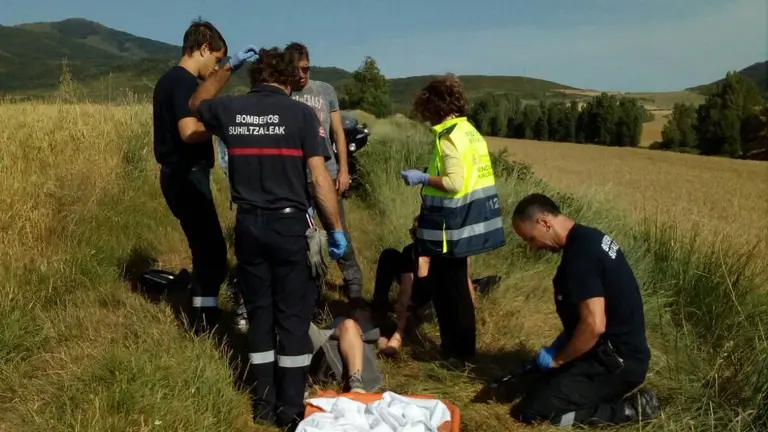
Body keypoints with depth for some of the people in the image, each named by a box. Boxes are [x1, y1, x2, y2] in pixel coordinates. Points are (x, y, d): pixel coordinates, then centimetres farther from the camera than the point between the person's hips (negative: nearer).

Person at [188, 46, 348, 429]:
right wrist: (336, 228, -6)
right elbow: (320, 177, -12)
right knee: (293, 314, 5)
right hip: (289, 224, -4)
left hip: (248, 224, 4)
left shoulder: (229, 110, 3)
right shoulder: (301, 113, -7)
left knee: (259, 312, 14)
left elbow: (196, 104, 27)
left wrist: (228, 68, 28)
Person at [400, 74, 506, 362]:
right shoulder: (470, 131, 12)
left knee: (447, 287, 3)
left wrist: (422, 178, -11)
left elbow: (454, 183, -23)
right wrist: (431, 176, 17)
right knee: (452, 284, 18)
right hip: (469, 220, 10)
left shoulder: (450, 136, -17)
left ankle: (459, 350, 14)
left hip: (452, 224, -10)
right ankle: (459, 346, 29)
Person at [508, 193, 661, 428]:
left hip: (616, 360, -10)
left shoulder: (579, 254, -25)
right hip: (619, 350, 10)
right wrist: (560, 344, 12)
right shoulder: (590, 237, 7)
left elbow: (594, 325, -30)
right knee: (537, 384, 19)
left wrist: (558, 358, -14)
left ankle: (628, 410, -7)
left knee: (530, 412, -11)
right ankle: (610, 397, 12)